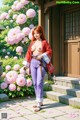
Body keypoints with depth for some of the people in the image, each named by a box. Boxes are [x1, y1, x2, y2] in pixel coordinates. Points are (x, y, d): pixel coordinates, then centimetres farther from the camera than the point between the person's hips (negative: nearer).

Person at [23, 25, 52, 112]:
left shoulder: (44, 42, 0)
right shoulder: (32, 42, 12)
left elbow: (49, 51, -3)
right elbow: (28, 53, 13)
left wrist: (42, 55, -16)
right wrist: (26, 64, 9)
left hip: (41, 63, -5)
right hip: (33, 63, 5)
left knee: (39, 83, -11)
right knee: (35, 83, 7)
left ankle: (39, 104, -7)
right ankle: (40, 101, 19)